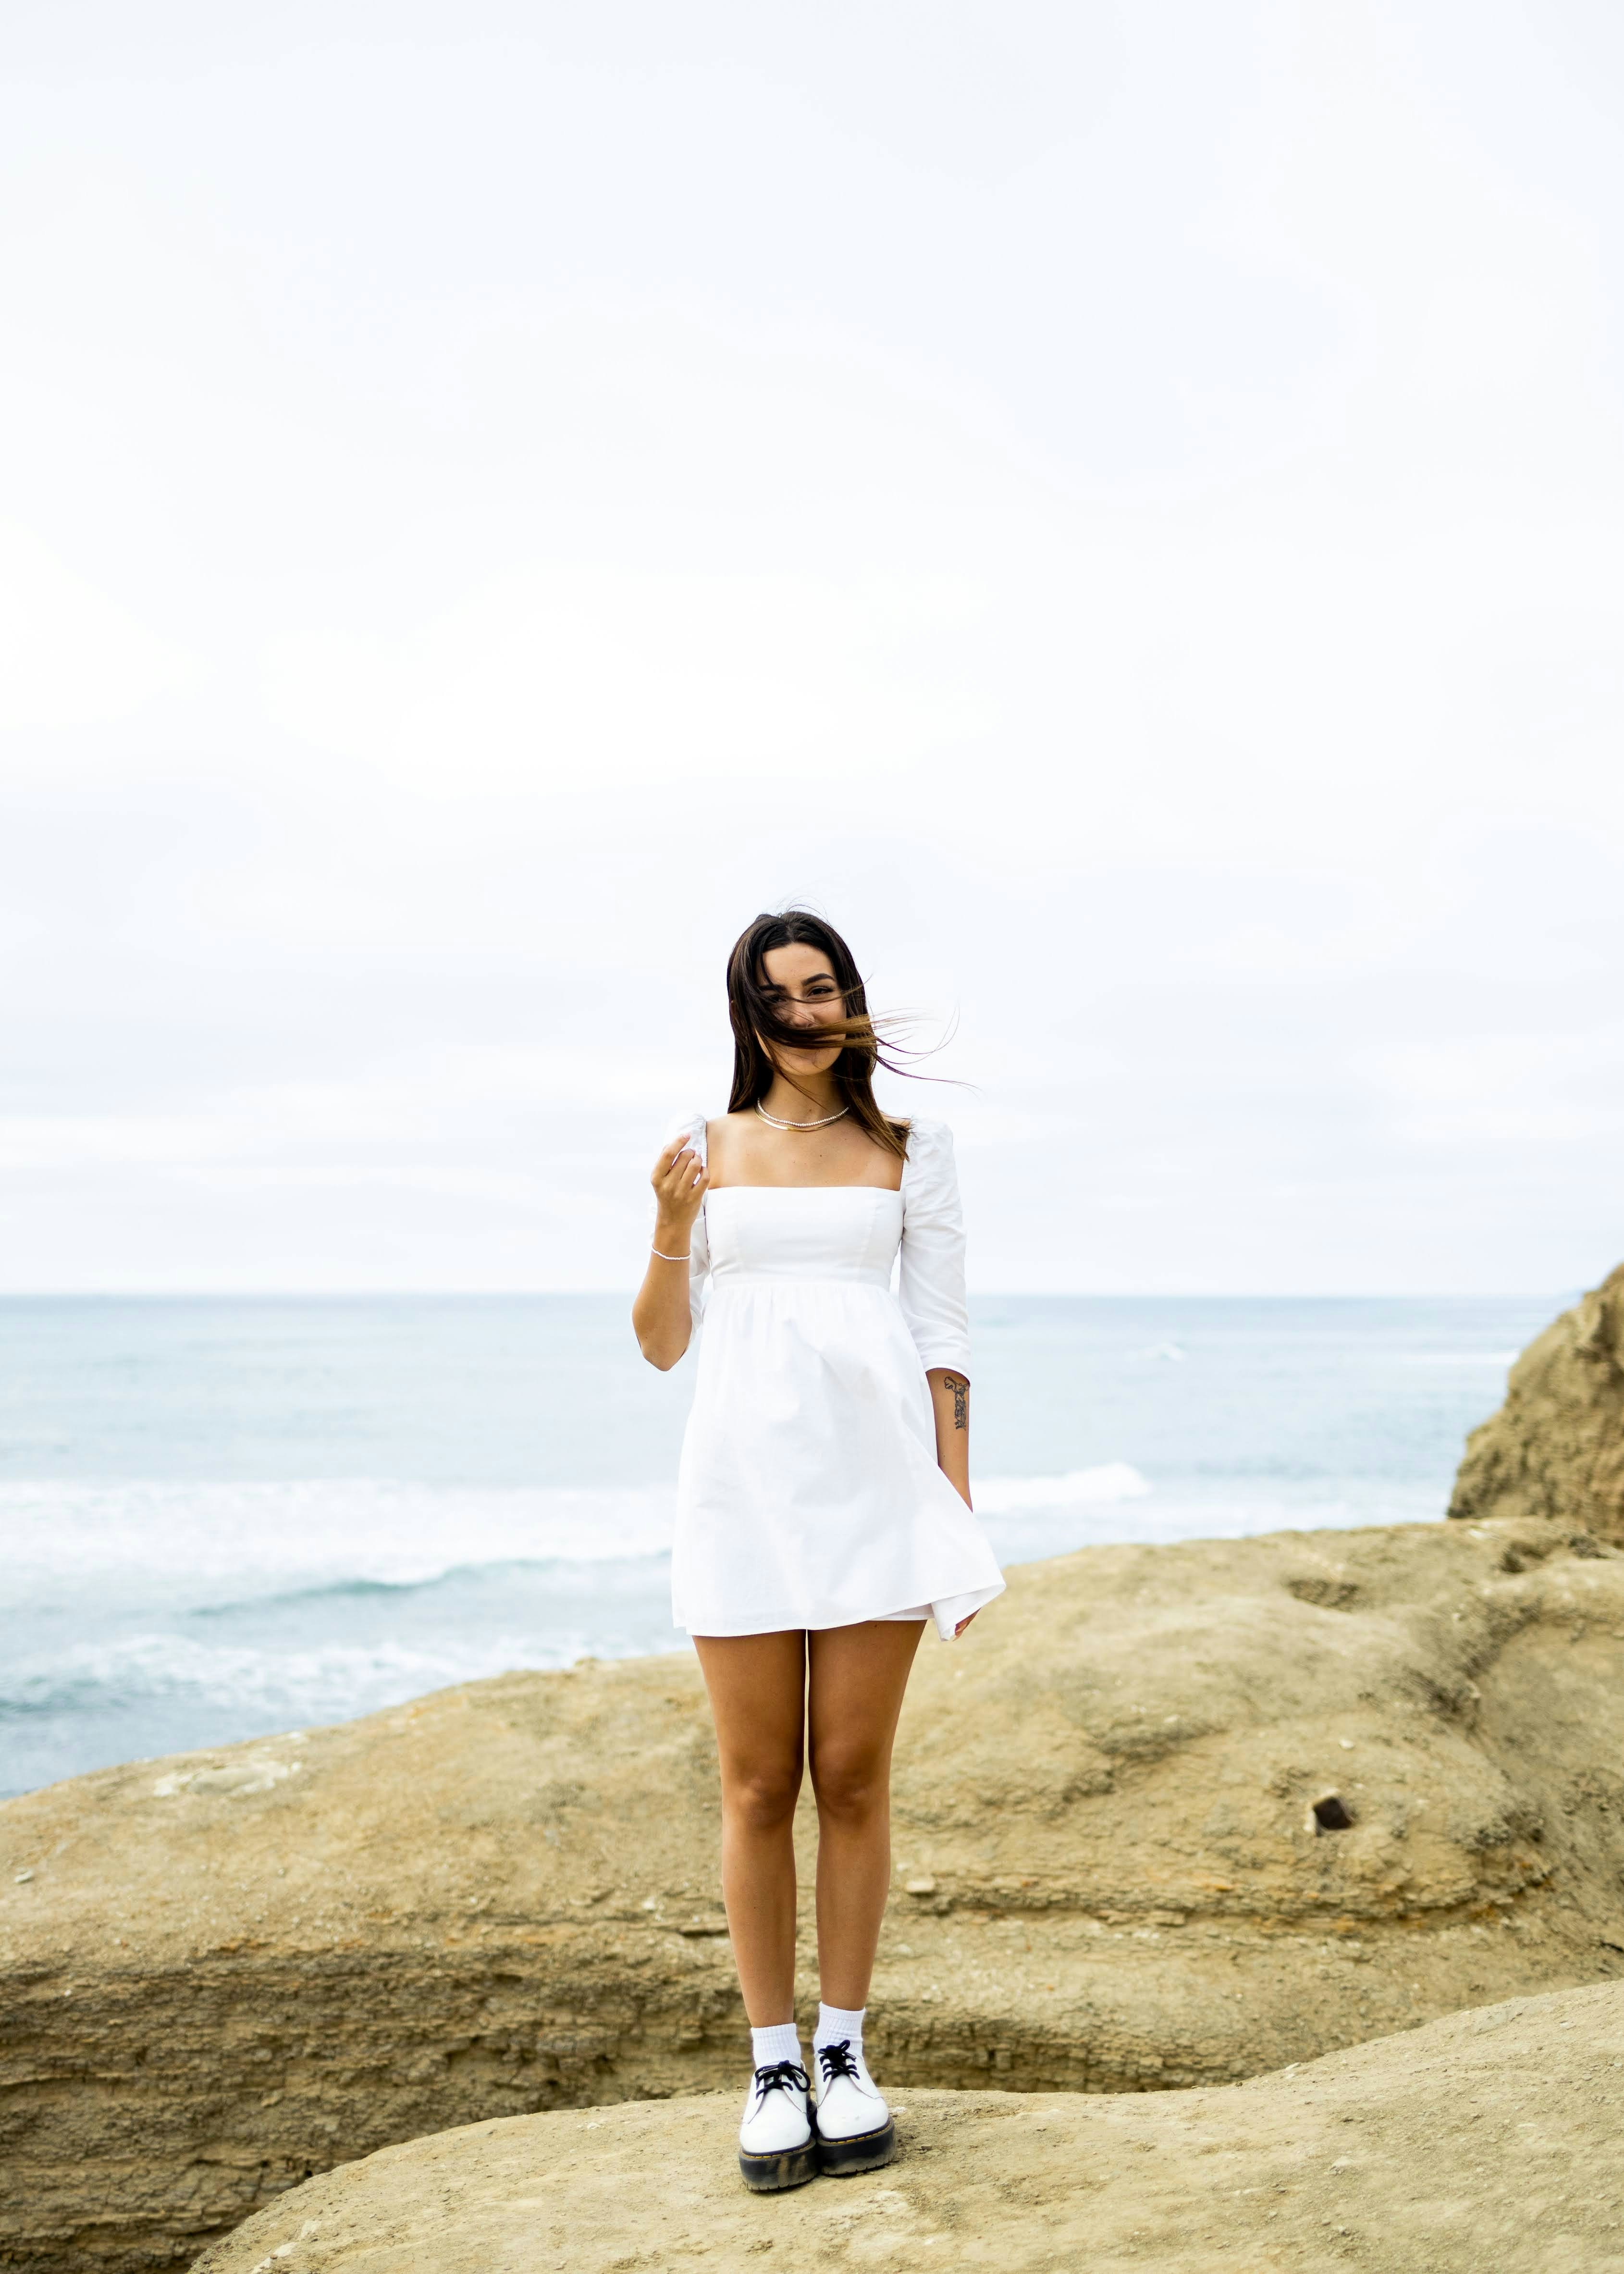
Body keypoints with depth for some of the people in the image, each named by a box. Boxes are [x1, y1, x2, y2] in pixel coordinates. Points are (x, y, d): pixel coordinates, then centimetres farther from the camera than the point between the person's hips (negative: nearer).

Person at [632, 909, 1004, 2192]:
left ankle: (845, 2056, 16)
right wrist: (671, 1230, -9)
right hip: (744, 1479, 1)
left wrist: (959, 1507, 0)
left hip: (874, 1480, 0)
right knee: (759, 1787, 3)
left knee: (853, 1780, 3)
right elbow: (662, 1346, 8)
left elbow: (943, 1341, 6)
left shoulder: (911, 1153, 7)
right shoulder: (705, 1150, 9)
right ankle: (773, 2064, 14)